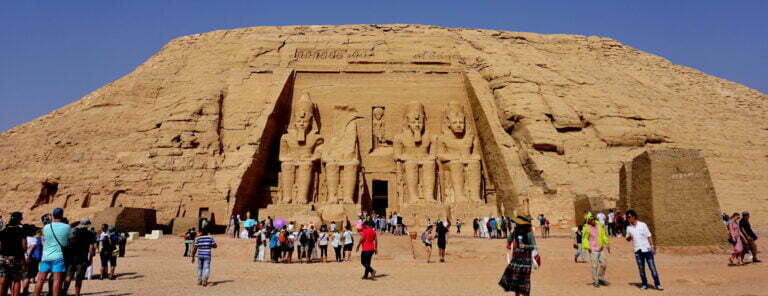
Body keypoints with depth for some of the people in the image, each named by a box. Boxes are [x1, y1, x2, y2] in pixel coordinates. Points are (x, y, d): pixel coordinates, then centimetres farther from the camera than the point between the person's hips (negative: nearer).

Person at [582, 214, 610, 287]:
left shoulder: (600, 226, 5)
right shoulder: (587, 228, -8)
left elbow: (604, 236, 16)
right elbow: (584, 239, -3)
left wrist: (607, 244, 12)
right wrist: (587, 247, -14)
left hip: (601, 248, 5)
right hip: (593, 250, -5)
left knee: (604, 263, 6)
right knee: (594, 266, -4)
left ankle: (601, 278, 25)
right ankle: (595, 281, 7)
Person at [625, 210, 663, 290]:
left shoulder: (642, 225, -3)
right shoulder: (628, 227, 5)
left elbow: (649, 236, 0)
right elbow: (628, 239, 14)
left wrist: (652, 246, -7)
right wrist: (629, 237, -9)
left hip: (647, 249, -3)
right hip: (637, 251, 3)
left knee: (652, 267, -2)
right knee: (641, 269, 5)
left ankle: (657, 284, 3)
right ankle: (644, 284, 15)